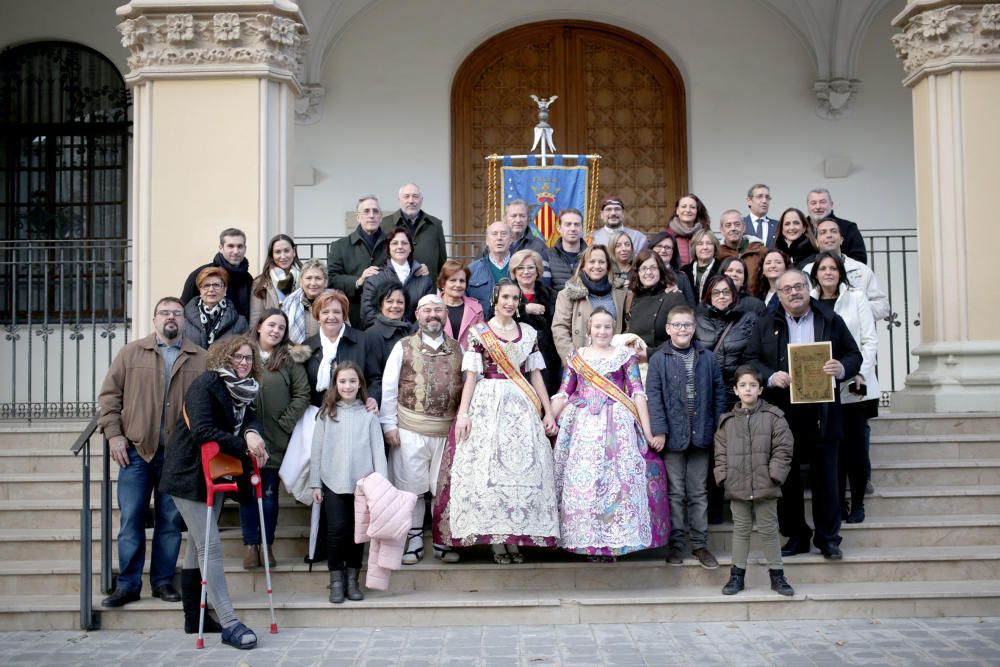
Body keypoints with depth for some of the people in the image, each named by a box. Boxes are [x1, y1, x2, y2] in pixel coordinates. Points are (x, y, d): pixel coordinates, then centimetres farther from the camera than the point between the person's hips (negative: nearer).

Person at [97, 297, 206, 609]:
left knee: (171, 520, 7)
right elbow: (109, 394, 6)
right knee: (131, 519, 1)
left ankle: (163, 581, 18)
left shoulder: (201, 359, 6)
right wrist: (113, 434, -3)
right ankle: (128, 584, 11)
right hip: (136, 451, 0)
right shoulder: (130, 353, 6)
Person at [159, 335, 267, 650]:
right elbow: (202, 431, -27)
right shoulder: (205, 385, -18)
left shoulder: (245, 389, 6)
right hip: (188, 475, -8)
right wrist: (244, 447, -22)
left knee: (197, 544, 16)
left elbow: (250, 418, 0)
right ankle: (229, 624, -12)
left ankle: (194, 614, 25)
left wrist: (252, 433, -24)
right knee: (210, 546, -10)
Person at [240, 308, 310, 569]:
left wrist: (286, 422, -7)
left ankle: (267, 545, 17)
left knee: (269, 494, 6)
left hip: (275, 439, 0)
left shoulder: (290, 358, 2)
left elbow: (302, 394, 0)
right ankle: (250, 545, 15)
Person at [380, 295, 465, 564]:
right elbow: (388, 388, 2)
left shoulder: (458, 349, 9)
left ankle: (443, 542, 18)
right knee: (411, 487, 4)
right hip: (410, 430, -1)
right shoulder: (403, 347, 4)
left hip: (448, 430, 1)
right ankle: (413, 541, 16)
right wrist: (389, 424, -4)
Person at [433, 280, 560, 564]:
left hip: (522, 406, 3)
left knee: (522, 468, -2)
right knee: (488, 468, -6)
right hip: (487, 404, -3)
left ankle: (516, 538, 4)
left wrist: (548, 412, 8)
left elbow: (536, 374, 13)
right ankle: (496, 540, 0)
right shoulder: (478, 332, 3)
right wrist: (463, 413, -11)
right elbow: (471, 375, -2)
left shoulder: (529, 333, 12)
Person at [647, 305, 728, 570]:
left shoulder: (708, 358, 5)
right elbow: (653, 396, -7)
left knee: (699, 492, 10)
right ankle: (676, 543, 15)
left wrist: (719, 428, 1)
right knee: (675, 492, 6)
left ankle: (699, 543, 18)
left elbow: (719, 394, 7)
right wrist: (659, 430, -14)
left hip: (701, 435, 2)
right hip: (673, 435, -2)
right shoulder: (659, 360, -3)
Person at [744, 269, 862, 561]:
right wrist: (770, 377, -15)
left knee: (825, 479, 5)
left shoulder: (832, 321, 7)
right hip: (782, 415, 1)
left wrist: (842, 369, -14)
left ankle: (828, 539, 16)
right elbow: (751, 360, 4)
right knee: (787, 479, 7)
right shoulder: (765, 325, 7)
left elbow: (854, 355, 8)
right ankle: (796, 536, 19)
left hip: (822, 416, 0)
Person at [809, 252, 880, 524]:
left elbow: (869, 341, 0)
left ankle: (857, 504, 12)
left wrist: (861, 373, -11)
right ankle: (837, 503, 14)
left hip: (854, 386, -1)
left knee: (855, 445, 1)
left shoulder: (856, 298, 3)